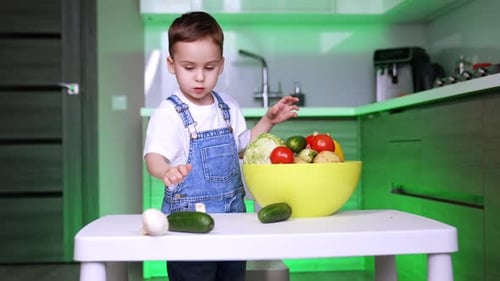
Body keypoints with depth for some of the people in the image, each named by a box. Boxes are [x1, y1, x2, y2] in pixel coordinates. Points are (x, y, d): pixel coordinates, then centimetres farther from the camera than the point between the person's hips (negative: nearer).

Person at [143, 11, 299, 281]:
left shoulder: (228, 107, 8)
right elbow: (154, 157, -26)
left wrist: (268, 120, 9)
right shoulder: (169, 114, -12)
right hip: (188, 217, -6)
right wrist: (166, 171, -48)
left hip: (233, 213, 6)